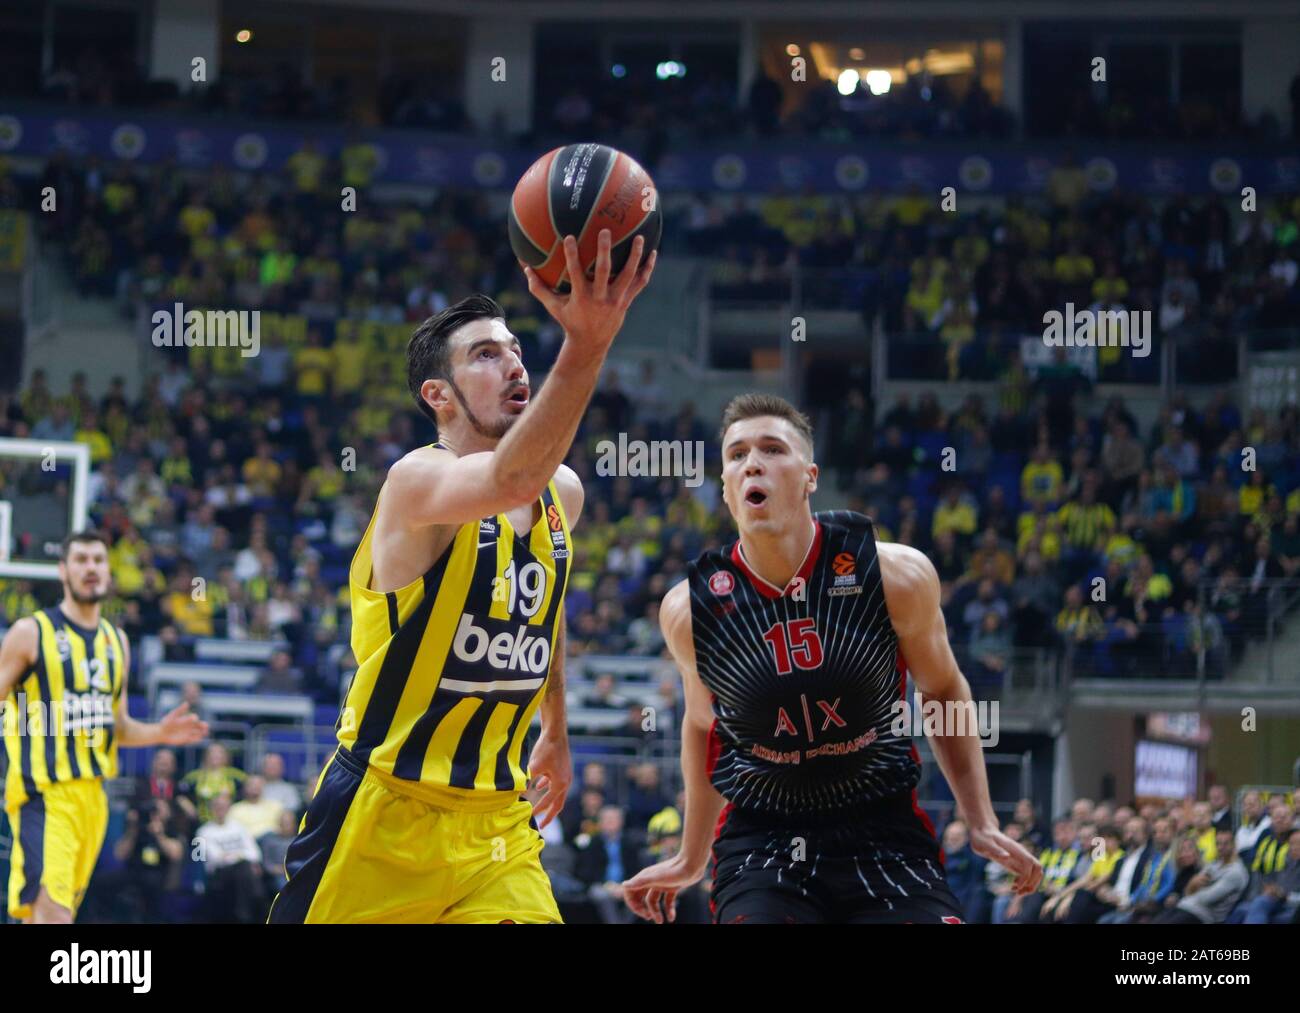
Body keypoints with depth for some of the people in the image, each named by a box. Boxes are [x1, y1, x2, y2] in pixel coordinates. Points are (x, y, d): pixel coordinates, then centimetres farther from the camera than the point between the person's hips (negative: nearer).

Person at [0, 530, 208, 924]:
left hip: (92, 794, 7)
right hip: (43, 792, -7)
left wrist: (160, 733, 6)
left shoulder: (116, 641, 15)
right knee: (51, 907, -19)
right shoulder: (32, 633, -4)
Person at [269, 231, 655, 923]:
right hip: (383, 813, -6)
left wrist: (555, 733, 34)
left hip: (496, 818, 6)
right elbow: (507, 481, -40)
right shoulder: (419, 481, -17)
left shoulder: (564, 493, 7)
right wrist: (583, 347, -54)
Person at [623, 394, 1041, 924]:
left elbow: (944, 691, 9)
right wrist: (691, 859, 23)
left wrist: (982, 825, 5)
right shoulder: (689, 610, -6)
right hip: (760, 840, 0)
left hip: (885, 830, 1)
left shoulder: (896, 574, -9)